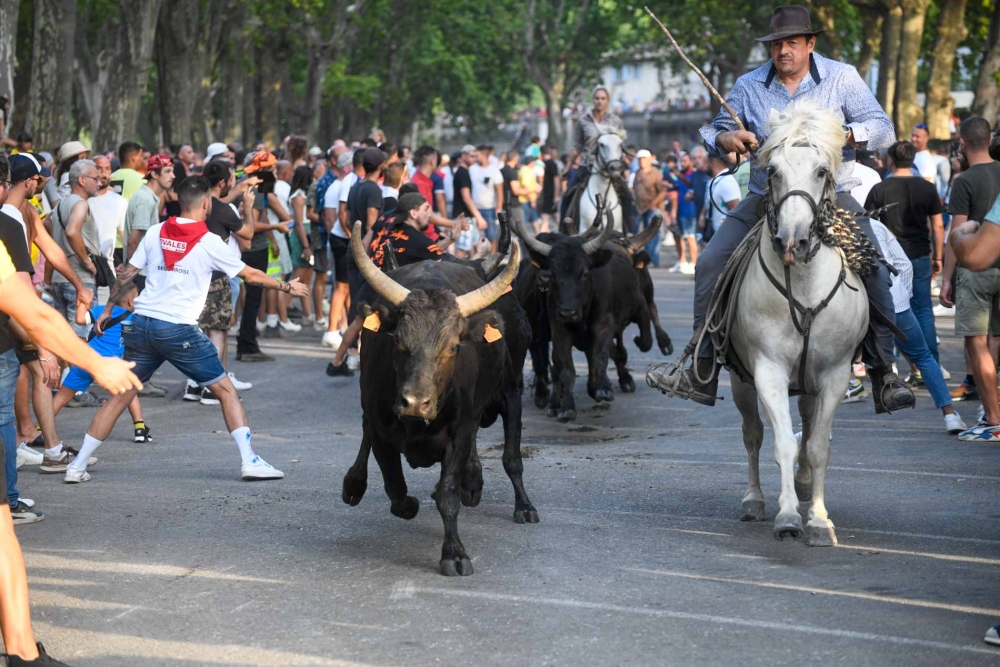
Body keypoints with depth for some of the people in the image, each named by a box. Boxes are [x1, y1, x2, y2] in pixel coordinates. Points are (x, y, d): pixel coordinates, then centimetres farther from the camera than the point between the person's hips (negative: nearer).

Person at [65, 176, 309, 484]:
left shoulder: (155, 233, 6)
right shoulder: (209, 242, -4)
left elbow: (126, 274, 10)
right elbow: (251, 275, 5)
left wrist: (108, 309, 24)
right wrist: (288, 287, 19)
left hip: (141, 323, 4)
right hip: (179, 330, -4)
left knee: (120, 396, 12)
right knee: (225, 390, 8)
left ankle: (78, 465, 12)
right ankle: (249, 461, 3)